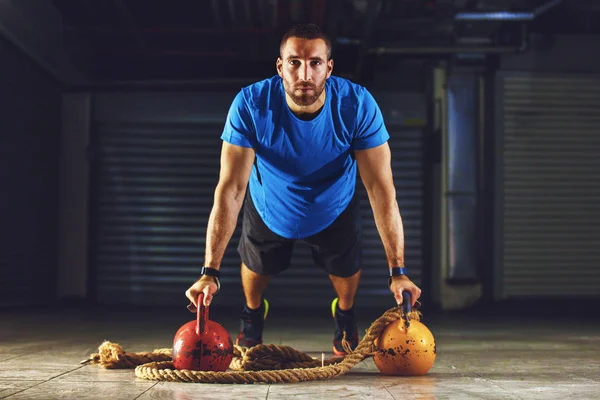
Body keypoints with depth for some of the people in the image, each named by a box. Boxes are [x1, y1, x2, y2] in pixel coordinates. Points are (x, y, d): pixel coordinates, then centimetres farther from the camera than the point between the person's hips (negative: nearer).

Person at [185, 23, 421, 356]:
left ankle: (345, 316, 46)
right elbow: (230, 190, -36)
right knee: (256, 268, 17)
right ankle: (252, 314, 55)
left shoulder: (358, 106, -34)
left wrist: (398, 271, -38)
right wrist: (210, 272, -41)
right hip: (270, 209, 0)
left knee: (346, 271, 8)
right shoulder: (250, 106, -36)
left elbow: (381, 189, -33)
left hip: (334, 210, 0)